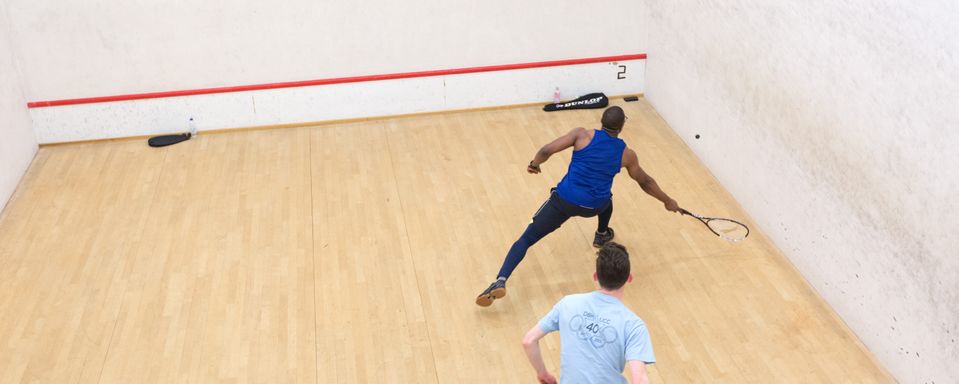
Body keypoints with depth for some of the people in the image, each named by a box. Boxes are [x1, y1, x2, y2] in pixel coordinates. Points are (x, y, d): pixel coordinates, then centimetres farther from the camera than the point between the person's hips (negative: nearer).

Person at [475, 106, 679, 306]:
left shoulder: (582, 135, -3)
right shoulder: (627, 154, 5)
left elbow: (546, 150, -8)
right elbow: (645, 182, 20)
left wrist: (534, 164, 14)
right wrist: (668, 201, 37)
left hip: (564, 199, -2)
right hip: (594, 206, 2)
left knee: (526, 239, 4)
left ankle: (500, 281, -14)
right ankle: (602, 235, 56)